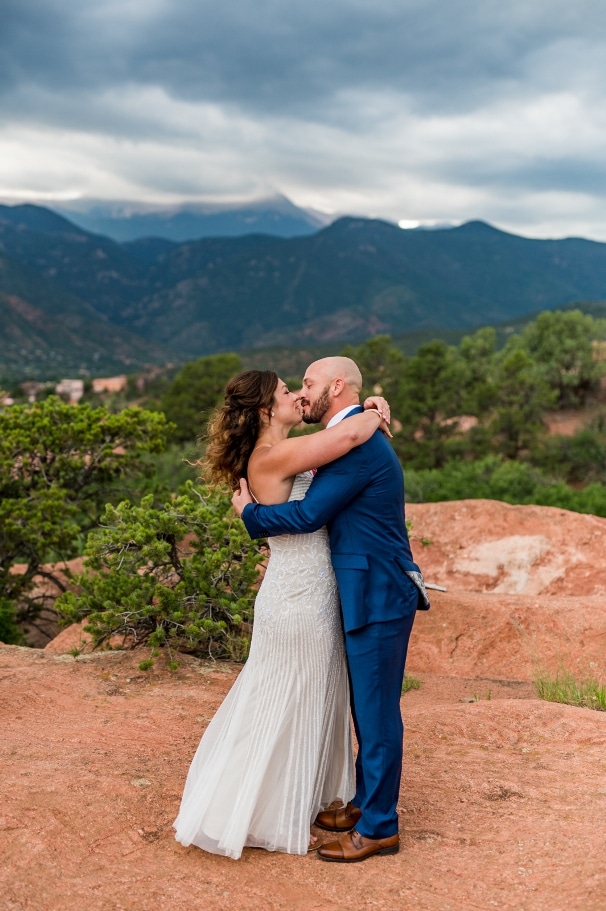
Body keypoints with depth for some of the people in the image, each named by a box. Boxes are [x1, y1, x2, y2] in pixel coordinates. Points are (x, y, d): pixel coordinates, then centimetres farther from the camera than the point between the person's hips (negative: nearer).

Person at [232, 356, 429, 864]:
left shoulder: (358, 443, -19)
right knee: (367, 708, 20)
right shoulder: (357, 438, 14)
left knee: (377, 713, 1)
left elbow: (309, 515, -19)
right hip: (370, 593, 10)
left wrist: (250, 512, -6)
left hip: (378, 598, -10)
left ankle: (378, 828, 13)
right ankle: (365, 802, 34)